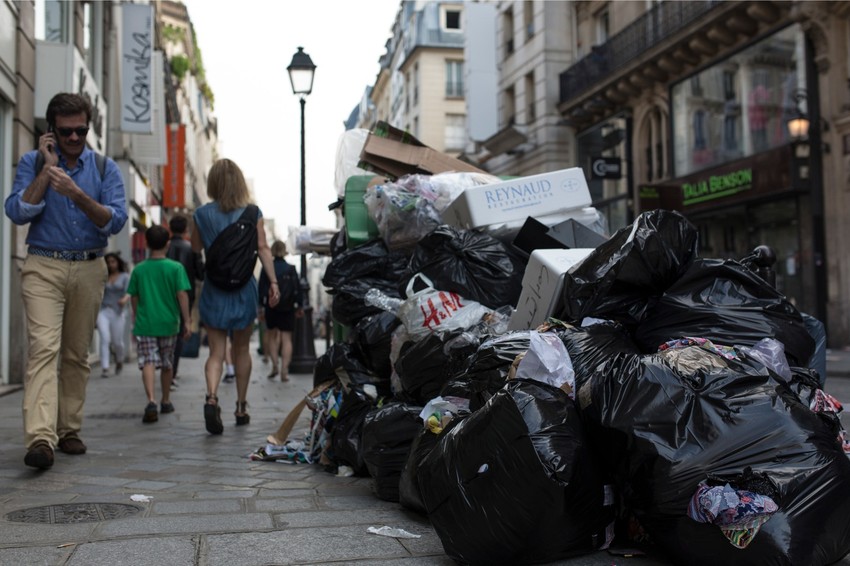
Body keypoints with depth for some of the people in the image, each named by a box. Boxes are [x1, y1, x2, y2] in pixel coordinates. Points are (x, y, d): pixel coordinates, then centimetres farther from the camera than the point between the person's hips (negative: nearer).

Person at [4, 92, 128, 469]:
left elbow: (116, 221, -6)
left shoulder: (105, 168, 6)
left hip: (89, 270, 2)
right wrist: (47, 169, -10)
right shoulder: (33, 163, 5)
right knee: (43, 347, -17)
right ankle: (40, 438, -25)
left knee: (77, 354, 8)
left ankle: (69, 430, 18)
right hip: (43, 267, -2)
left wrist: (77, 194, -20)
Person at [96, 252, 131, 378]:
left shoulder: (125, 277, 3)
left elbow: (129, 292, -11)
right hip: (103, 311, 1)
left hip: (118, 312, -1)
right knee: (105, 339, -14)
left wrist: (125, 299, -32)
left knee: (117, 342, 5)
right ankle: (104, 368, -16)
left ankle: (120, 361, 35)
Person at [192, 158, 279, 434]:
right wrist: (273, 281, -9)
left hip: (214, 289, 0)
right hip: (244, 288, 0)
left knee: (216, 350, 2)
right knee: (241, 349, 14)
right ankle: (241, 408, 20)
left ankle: (211, 397, -23)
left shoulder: (202, 214, -1)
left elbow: (196, 247, 11)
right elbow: (263, 248, -8)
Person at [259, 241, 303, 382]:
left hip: (271, 307, 0)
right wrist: (299, 306, 10)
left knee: (272, 336, 17)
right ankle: (284, 370, -8)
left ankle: (274, 365, 8)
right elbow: (298, 289, 2)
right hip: (288, 308, 0)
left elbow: (261, 290, -3)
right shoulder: (291, 269, -1)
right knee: (286, 338, 1)